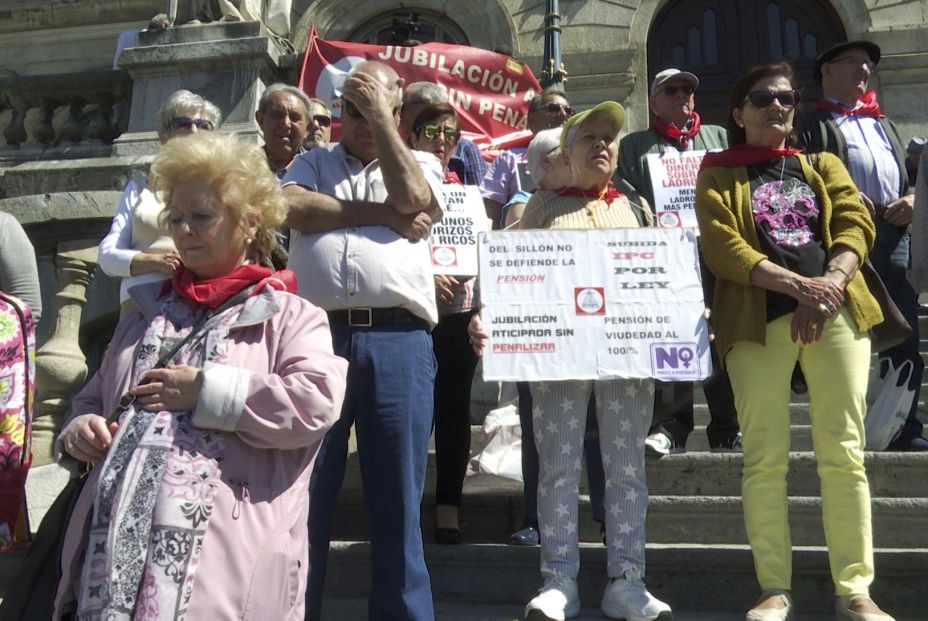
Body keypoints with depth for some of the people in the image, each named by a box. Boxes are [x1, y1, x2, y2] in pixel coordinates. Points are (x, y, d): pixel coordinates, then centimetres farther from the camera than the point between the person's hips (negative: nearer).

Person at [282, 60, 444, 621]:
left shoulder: (421, 163, 19)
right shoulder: (313, 163, 20)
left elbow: (410, 197, -4)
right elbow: (293, 209, -1)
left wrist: (381, 113, 3)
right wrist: (380, 214, -1)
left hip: (398, 340, 0)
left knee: (397, 497, 5)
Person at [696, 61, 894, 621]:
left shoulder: (824, 166, 21)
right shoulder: (719, 176, 11)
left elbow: (856, 225, 5)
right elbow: (722, 248, -4)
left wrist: (827, 288, -14)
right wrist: (798, 285, -16)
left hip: (837, 313, 2)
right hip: (758, 319, -2)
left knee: (844, 453, -1)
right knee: (766, 457, -3)